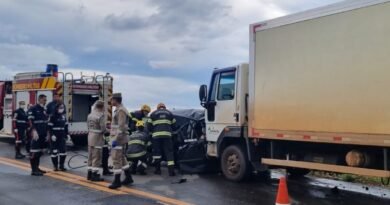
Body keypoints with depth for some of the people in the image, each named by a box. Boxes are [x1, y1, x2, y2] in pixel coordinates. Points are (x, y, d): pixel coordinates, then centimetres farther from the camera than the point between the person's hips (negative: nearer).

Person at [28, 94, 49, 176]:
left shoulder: (44, 110, 17)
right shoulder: (33, 109, -7)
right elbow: (30, 121, -14)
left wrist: (47, 133, 18)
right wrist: (34, 131, -22)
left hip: (43, 135, 8)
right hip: (36, 134, -8)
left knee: (40, 152, 12)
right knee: (34, 152, -7)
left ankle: (37, 168, 21)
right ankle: (33, 170, -5)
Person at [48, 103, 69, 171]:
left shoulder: (64, 116, 9)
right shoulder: (53, 116, -9)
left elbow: (66, 126, 16)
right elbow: (50, 127, -12)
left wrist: (67, 134, 12)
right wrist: (52, 135, -18)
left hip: (62, 136, 5)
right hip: (54, 136, -5)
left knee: (63, 150, 3)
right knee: (54, 151, 2)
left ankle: (62, 166, 13)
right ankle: (55, 166, 11)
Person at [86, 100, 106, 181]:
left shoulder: (90, 115, 10)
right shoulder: (101, 116, -15)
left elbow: (89, 127, 10)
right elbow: (103, 129, -16)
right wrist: (106, 131, 2)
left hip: (90, 137, 8)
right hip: (97, 138, -8)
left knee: (90, 156, 14)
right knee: (97, 157, -2)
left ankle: (90, 174, 21)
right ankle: (95, 175, 1)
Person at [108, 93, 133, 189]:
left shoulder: (121, 110, -15)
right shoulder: (119, 110, 17)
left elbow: (121, 127, -23)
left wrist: (115, 140, -24)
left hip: (119, 139, -10)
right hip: (120, 138, 10)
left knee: (116, 159, -7)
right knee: (122, 158, 14)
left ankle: (117, 181, -2)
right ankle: (128, 178, 21)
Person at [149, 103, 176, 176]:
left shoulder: (153, 114, 15)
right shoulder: (169, 113, 19)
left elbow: (150, 126, 12)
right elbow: (173, 125, 19)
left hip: (156, 135, 0)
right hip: (167, 134, 0)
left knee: (157, 152, 10)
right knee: (169, 152, 0)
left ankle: (157, 169, 9)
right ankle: (171, 170, -9)